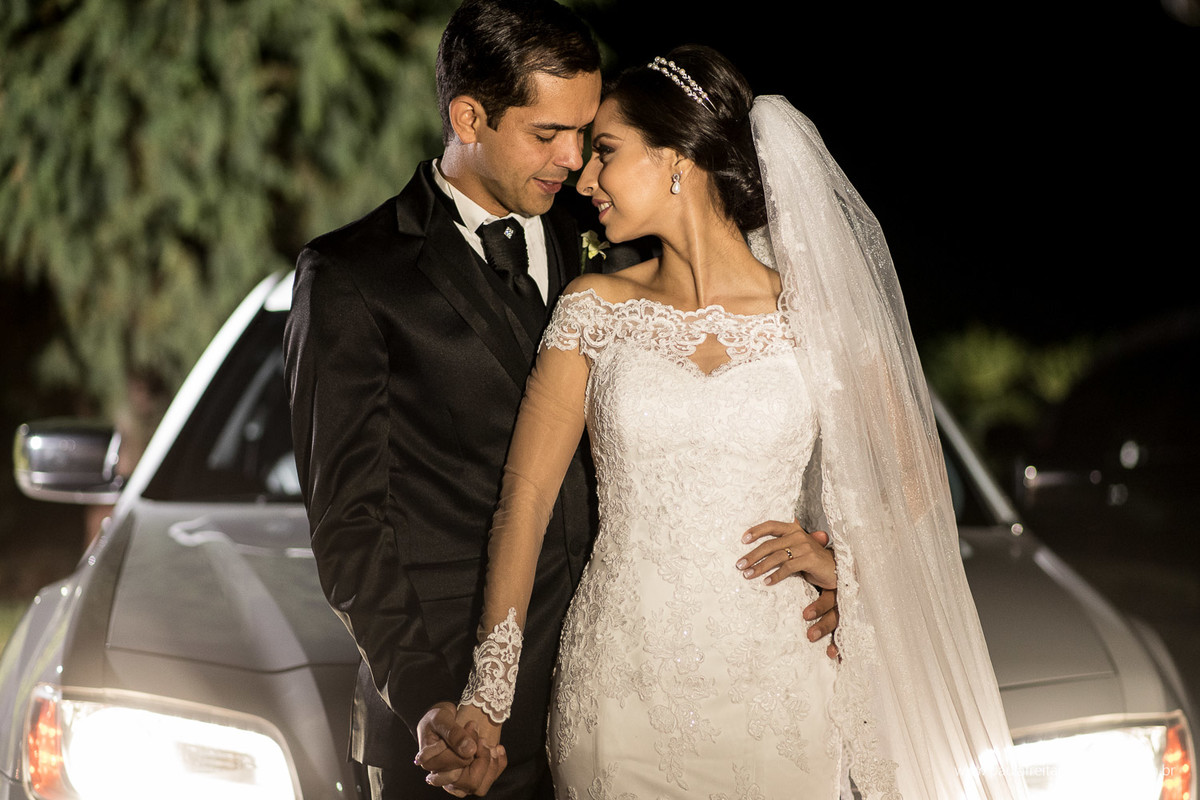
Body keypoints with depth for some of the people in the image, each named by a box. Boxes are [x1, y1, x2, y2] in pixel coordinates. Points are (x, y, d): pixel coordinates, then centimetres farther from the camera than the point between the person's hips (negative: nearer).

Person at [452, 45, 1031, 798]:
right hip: (621, 692, 1)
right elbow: (526, 497, -6)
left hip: (771, 689, 0)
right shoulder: (595, 311, 0)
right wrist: (488, 693, -15)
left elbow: (916, 479, 10)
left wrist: (838, 560, -9)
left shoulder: (812, 314, -2)